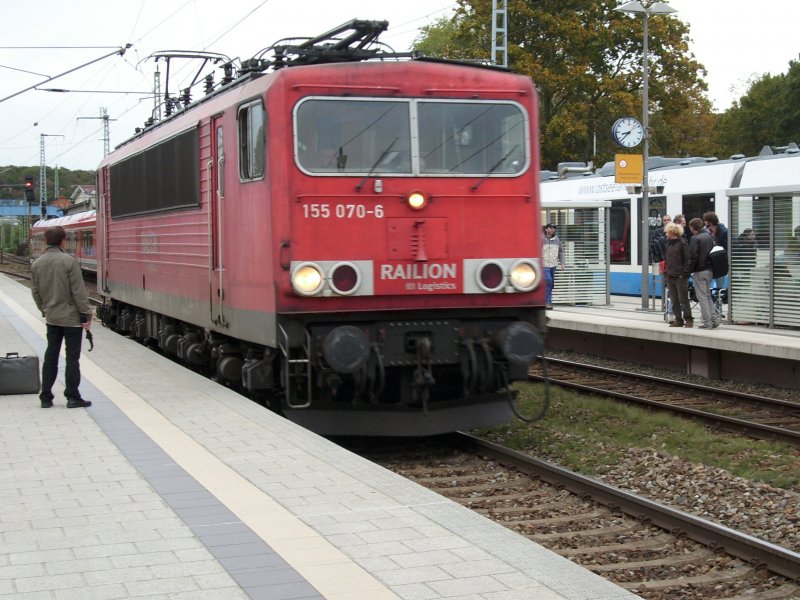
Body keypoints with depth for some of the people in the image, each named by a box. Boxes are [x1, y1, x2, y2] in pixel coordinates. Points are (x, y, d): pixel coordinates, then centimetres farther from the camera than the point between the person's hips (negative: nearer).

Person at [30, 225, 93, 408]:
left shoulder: (37, 264, 2)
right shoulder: (69, 261, -16)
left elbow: (35, 292, 9)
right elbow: (78, 291, -16)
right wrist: (86, 315, -10)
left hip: (51, 318, 5)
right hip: (71, 317, -5)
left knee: (51, 355, 12)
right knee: (72, 357, 1)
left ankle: (46, 397, 14)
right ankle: (72, 397, 4)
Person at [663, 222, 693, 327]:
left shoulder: (682, 243, -8)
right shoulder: (669, 243, 15)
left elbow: (687, 260, -11)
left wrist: (685, 273, -15)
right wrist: (666, 272, 11)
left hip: (680, 276, -7)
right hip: (670, 276, 7)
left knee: (683, 299, -4)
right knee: (674, 301, 8)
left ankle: (688, 319, 4)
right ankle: (678, 320, 13)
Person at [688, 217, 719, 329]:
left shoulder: (695, 239, -14)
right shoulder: (709, 236, 9)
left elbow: (693, 256, -18)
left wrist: (690, 270, -10)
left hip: (700, 271, -8)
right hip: (709, 269, 8)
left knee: (702, 297, -2)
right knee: (708, 296, 17)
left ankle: (707, 322, -2)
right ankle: (714, 319, 12)